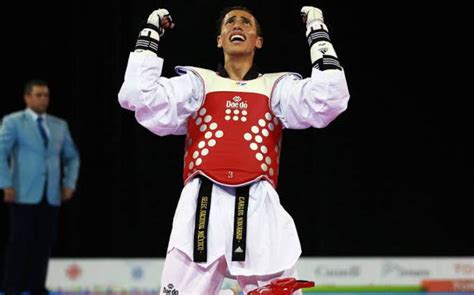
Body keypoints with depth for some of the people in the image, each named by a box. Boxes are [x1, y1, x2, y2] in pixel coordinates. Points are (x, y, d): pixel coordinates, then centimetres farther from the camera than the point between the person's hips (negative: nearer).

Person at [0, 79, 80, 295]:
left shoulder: (59, 125, 15)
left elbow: (72, 157, 21)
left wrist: (69, 183, 8)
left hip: (51, 196, 4)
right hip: (24, 195, -4)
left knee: (44, 243, 1)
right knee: (20, 242, -5)